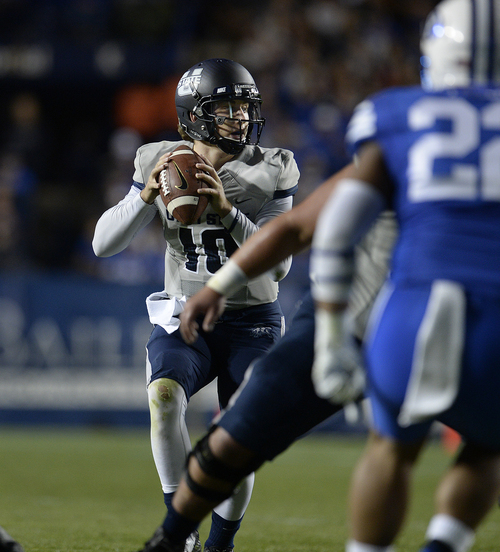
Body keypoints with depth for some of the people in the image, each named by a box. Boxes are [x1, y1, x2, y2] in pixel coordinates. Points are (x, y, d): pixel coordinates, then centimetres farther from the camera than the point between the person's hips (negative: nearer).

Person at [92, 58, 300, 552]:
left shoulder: (271, 172, -7)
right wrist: (147, 195, -22)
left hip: (251, 323, -1)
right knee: (164, 395, -30)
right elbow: (104, 244, -5)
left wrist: (228, 211, -27)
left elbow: (277, 265, -14)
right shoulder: (161, 164, -3)